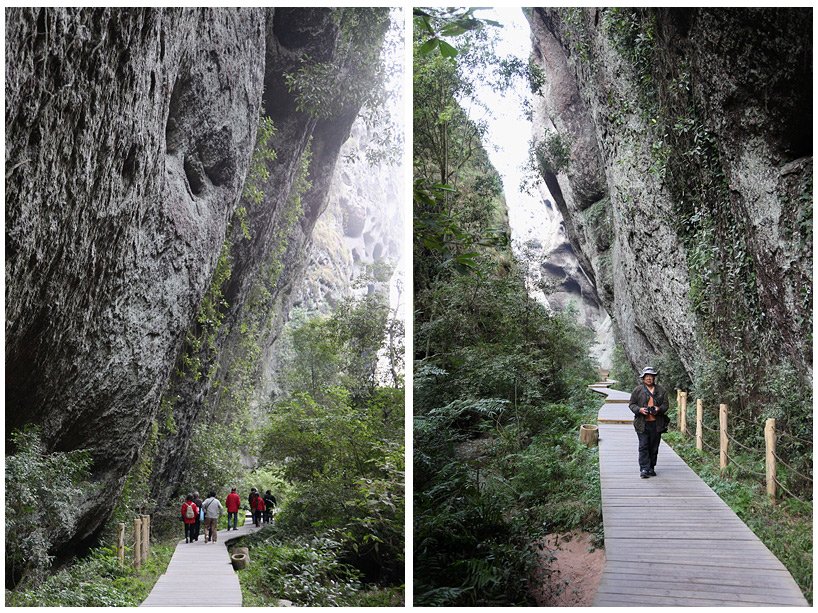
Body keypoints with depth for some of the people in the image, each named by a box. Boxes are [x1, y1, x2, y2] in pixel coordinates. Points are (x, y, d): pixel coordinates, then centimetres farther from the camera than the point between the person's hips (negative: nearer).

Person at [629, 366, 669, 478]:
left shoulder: (661, 390, 10)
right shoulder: (638, 390, 3)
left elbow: (665, 405, 11)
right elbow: (631, 404, 5)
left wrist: (659, 409, -10)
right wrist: (639, 410, -13)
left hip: (656, 423, 2)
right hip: (642, 423, -2)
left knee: (654, 447, 7)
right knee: (643, 446, -7)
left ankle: (651, 468, 17)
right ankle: (644, 469, -8)